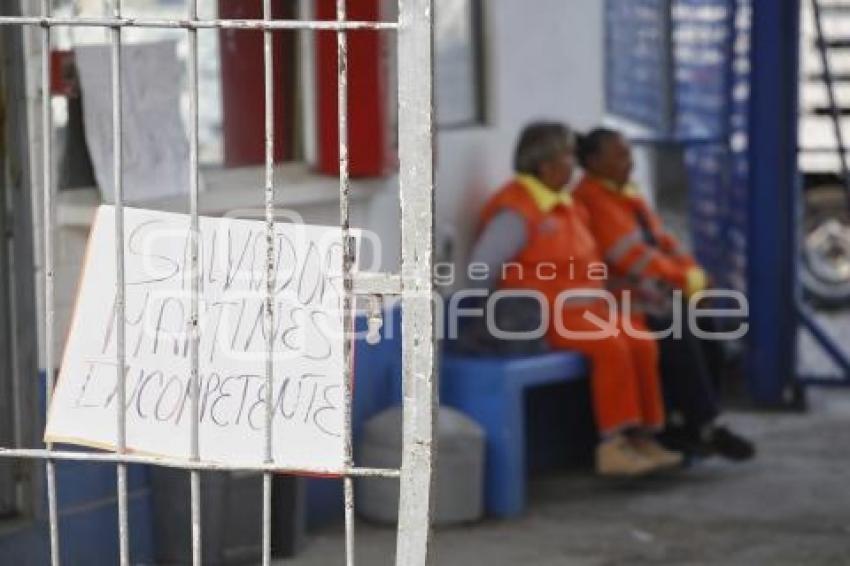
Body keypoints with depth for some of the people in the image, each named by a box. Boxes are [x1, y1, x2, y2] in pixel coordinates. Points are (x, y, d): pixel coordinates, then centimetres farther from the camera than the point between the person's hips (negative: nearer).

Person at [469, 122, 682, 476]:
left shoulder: (564, 205, 16)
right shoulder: (516, 211, -13)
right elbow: (481, 271, -16)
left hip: (583, 308, 9)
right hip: (544, 314, -9)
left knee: (641, 343, -12)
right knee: (611, 347, -29)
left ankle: (640, 436, -10)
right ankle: (613, 446, -28)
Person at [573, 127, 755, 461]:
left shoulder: (628, 195, 16)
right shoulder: (593, 200, -15)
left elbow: (661, 240, 16)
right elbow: (630, 256, -22)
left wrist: (693, 272, -2)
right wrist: (683, 280, -18)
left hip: (649, 294, 10)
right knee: (677, 336, -26)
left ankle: (681, 423, -9)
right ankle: (707, 427, -17)